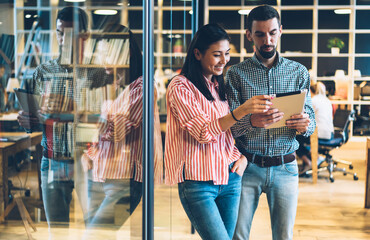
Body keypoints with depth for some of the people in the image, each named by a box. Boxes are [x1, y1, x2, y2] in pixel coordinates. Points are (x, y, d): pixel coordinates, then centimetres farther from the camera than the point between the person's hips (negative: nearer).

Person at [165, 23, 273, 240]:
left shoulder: (221, 85, 14)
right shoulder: (181, 87, -7)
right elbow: (203, 132, -18)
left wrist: (243, 156, 3)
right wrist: (242, 110, -29)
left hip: (230, 177, 7)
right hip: (197, 182, -6)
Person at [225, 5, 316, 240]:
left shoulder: (298, 72, 6)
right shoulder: (236, 73, 0)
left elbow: (311, 118, 6)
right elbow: (230, 126, -7)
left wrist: (306, 124, -19)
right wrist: (251, 121, -29)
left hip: (285, 168, 2)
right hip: (247, 166, -1)